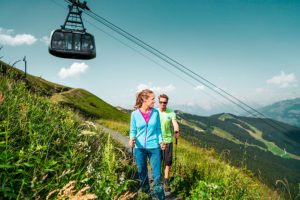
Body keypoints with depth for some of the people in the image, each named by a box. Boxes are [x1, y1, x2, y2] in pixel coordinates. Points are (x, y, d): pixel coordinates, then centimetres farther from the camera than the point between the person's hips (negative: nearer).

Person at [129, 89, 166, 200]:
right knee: (142, 173, 15)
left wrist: (161, 141, 0)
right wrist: (132, 139, -16)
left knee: (157, 174, 3)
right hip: (139, 147, 0)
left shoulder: (155, 113, -1)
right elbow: (133, 130, 3)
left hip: (153, 147, 0)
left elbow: (158, 129, 10)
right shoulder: (135, 114, -5)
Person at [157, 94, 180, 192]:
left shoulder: (171, 112, -3)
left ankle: (166, 181, 18)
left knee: (167, 161, 4)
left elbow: (175, 123, -14)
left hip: (168, 140, 0)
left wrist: (176, 131, -35)